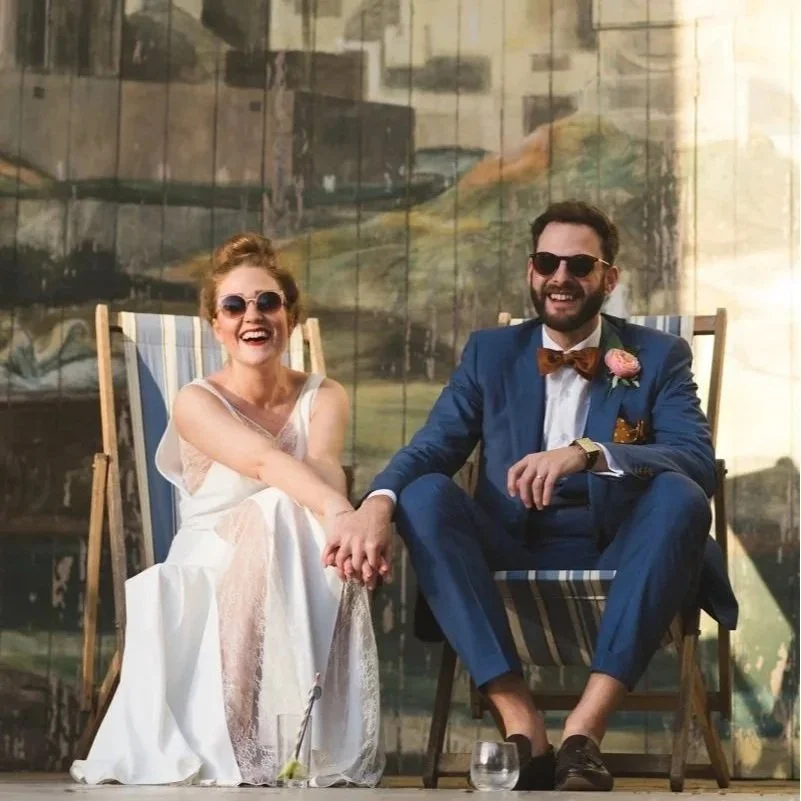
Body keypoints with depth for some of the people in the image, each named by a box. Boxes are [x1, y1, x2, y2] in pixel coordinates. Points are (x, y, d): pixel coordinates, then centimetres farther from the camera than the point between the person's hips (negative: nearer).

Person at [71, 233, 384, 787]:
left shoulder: (325, 398, 5)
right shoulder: (197, 403, -5)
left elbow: (324, 466, -18)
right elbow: (262, 460, -27)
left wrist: (338, 515, -44)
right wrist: (337, 511, -47)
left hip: (302, 582, 2)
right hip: (211, 584, -2)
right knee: (277, 513, -33)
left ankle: (326, 744, -31)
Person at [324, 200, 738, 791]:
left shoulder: (658, 357, 6)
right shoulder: (490, 353, 12)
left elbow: (698, 461, -12)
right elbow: (432, 447, -2)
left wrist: (588, 451, -31)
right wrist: (377, 503, -26)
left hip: (615, 557, -1)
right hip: (512, 554, 2)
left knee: (680, 496, -32)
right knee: (424, 495, -25)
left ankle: (585, 729, -36)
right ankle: (521, 724, -34)